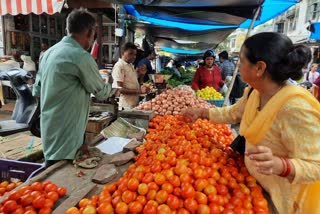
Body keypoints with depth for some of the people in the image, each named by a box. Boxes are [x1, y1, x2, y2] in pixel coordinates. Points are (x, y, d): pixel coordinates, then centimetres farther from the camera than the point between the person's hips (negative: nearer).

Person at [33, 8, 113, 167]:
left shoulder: (49, 52, 8)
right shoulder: (81, 56, -19)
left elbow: (37, 90, 14)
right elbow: (101, 93, -6)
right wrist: (109, 85, 15)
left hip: (50, 130, 9)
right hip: (64, 135, -9)